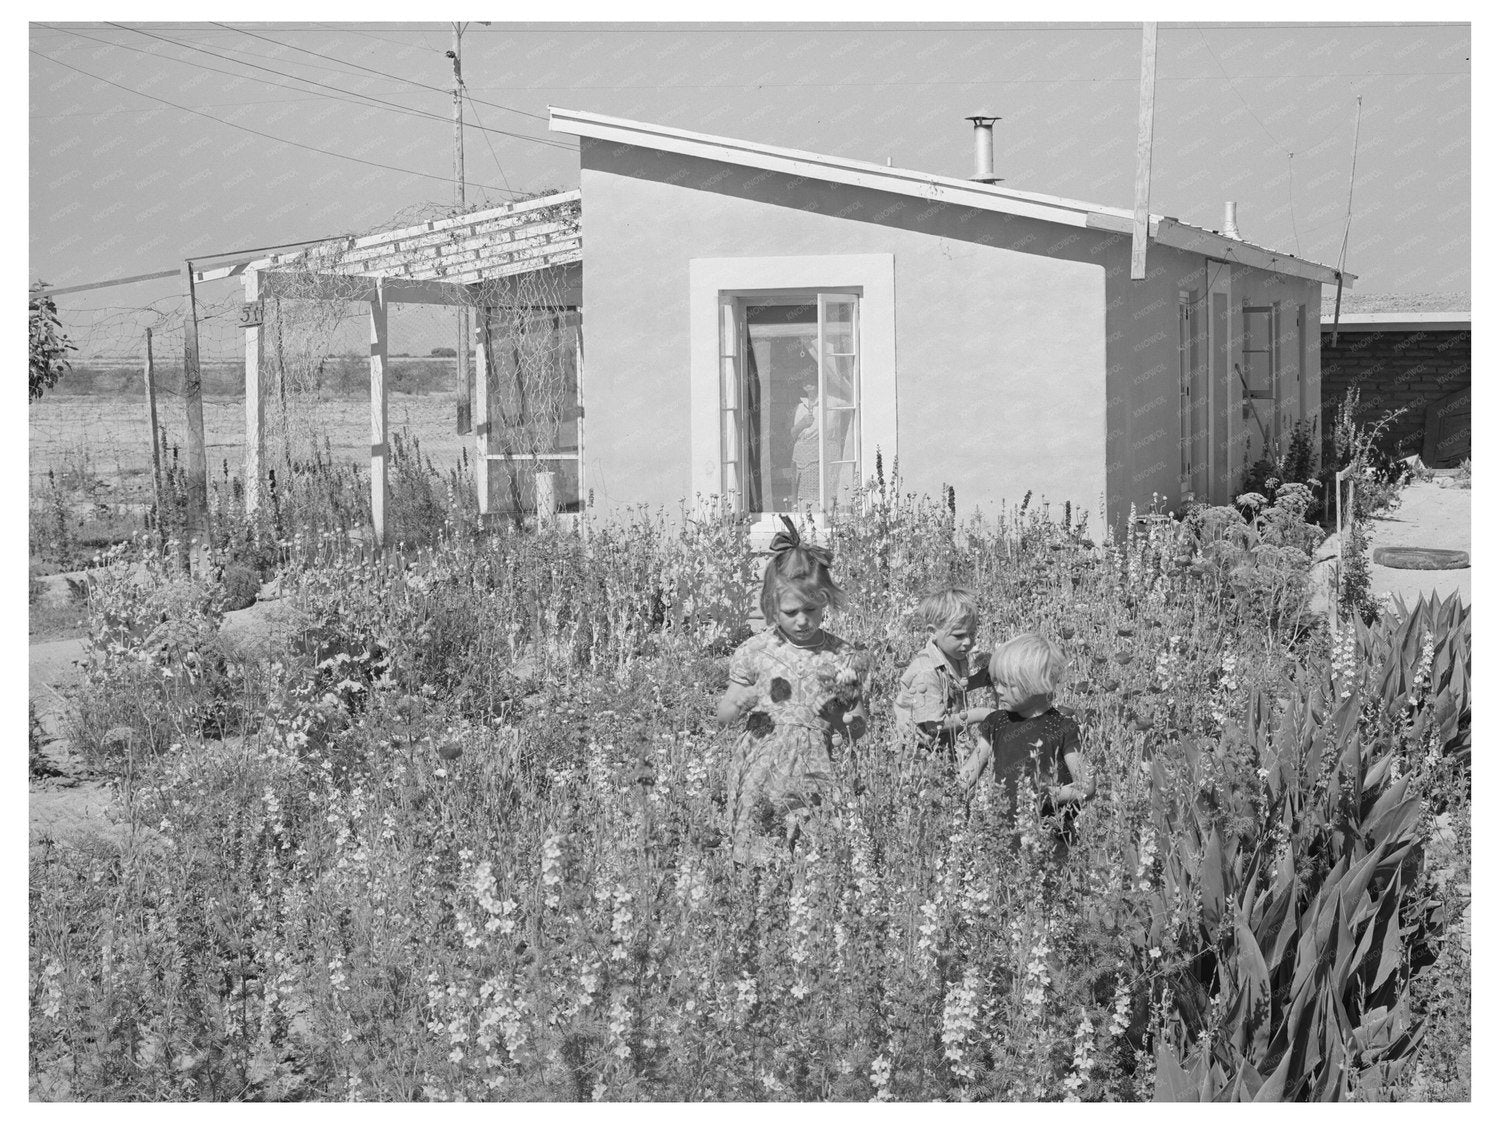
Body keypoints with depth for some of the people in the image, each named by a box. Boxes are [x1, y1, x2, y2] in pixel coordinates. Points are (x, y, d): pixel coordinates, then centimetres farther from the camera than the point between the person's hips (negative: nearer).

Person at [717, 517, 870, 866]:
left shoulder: (843, 657, 3)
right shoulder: (756, 651, 2)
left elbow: (856, 733, 10)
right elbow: (723, 716, 8)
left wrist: (848, 706, -11)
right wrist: (738, 703, -13)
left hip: (815, 770, 0)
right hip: (761, 770, 0)